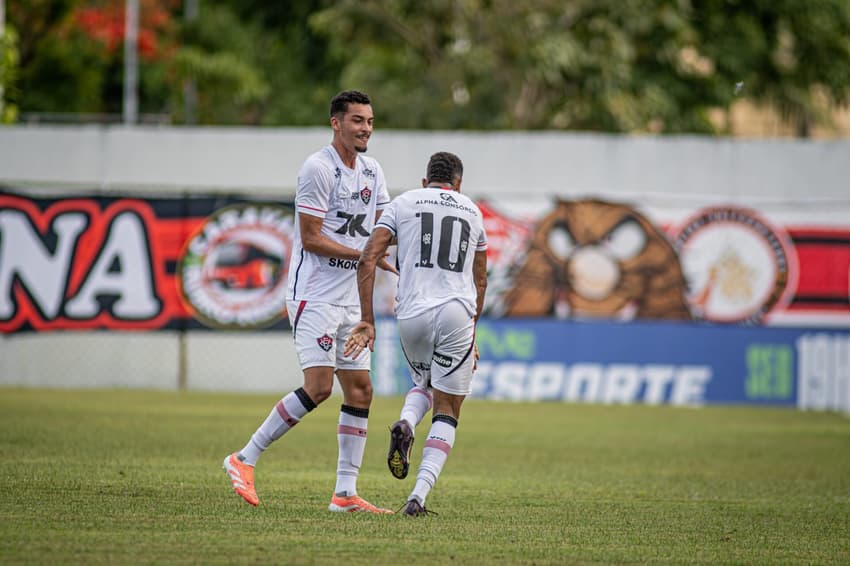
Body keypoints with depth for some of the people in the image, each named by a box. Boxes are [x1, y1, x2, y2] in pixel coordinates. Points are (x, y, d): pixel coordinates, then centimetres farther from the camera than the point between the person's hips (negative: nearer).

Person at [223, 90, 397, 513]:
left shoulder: (372, 172, 13)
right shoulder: (318, 168, -12)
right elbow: (311, 239, -15)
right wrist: (368, 256, -17)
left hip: (350, 300, 8)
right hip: (314, 296, -8)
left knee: (360, 390, 3)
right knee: (319, 387, -17)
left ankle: (345, 492, 6)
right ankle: (245, 459, -6)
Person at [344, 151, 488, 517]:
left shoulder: (403, 203, 11)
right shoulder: (473, 211, 17)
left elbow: (368, 259, -1)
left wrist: (366, 320, -1)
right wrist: (471, 333, 34)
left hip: (412, 313, 0)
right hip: (457, 314, 0)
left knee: (425, 385, 28)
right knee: (446, 412, 6)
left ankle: (405, 425, -5)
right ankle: (418, 496, -9)